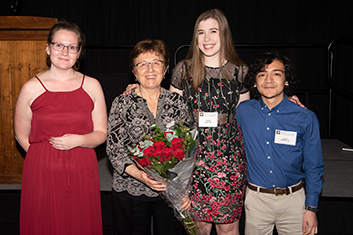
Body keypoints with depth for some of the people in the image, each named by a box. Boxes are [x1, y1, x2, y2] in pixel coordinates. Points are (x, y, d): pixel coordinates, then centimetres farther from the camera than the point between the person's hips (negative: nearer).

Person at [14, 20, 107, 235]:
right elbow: (22, 136, 5)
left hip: (82, 175, 1)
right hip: (42, 175, -1)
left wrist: (78, 140, -13)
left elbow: (102, 134, 4)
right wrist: (47, 155, -2)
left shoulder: (92, 86, 2)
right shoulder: (32, 88, -1)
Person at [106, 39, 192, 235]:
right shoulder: (122, 104, -2)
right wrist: (139, 174, -21)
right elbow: (114, 149, -5)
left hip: (171, 191, 1)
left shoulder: (178, 102, 3)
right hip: (130, 191, -1)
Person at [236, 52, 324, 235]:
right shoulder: (243, 111, -4)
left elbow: (313, 168, -2)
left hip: (293, 199, -1)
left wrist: (311, 208, -3)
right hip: (256, 199, 1)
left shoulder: (305, 119, -8)